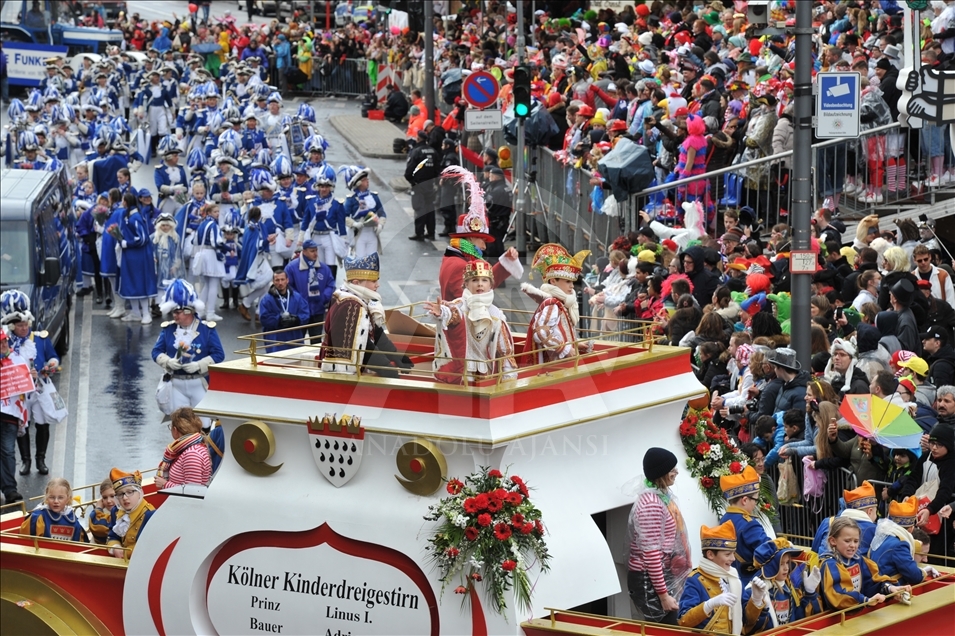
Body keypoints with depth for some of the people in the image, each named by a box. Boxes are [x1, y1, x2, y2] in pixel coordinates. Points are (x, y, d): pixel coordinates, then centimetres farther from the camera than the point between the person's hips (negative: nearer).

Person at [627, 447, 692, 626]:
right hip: (650, 579, -9)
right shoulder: (651, 504, -21)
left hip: (665, 575, 9)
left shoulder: (664, 495, 8)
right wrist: (663, 594, -22)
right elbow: (651, 554, -23)